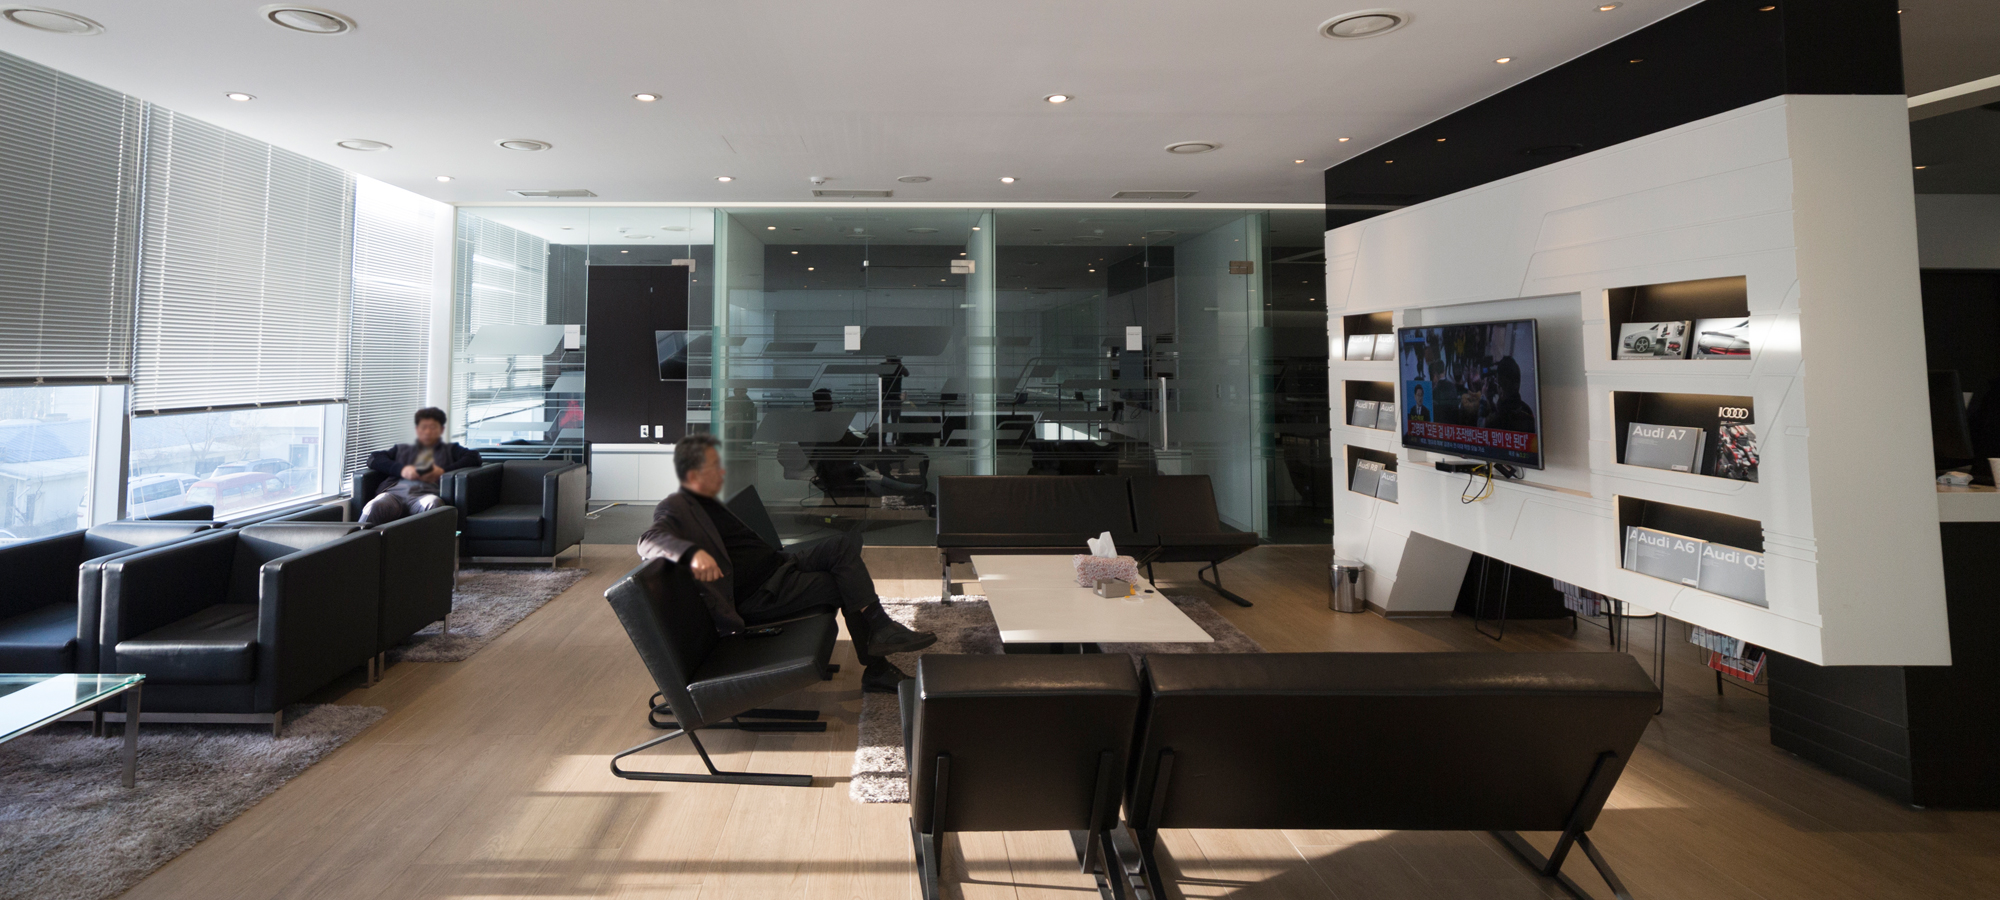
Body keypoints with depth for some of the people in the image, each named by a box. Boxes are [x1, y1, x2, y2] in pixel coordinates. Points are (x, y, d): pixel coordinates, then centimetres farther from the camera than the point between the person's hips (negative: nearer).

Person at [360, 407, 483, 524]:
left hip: (426, 492, -2)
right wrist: (401, 469, 2)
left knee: (433, 504, -42)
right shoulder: (402, 449, 39)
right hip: (395, 491, 2)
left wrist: (443, 471, 0)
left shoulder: (450, 450, 33)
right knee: (373, 508, -36)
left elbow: (474, 457, 13)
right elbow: (373, 459, 22)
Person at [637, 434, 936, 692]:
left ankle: (880, 629, -12)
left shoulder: (706, 502, 16)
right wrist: (694, 553, -50)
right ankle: (876, 670, -6)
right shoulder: (674, 508, -14)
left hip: (776, 561, 9)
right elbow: (648, 541, -34)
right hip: (756, 595, -9)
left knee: (847, 544, -8)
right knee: (842, 585, -16)